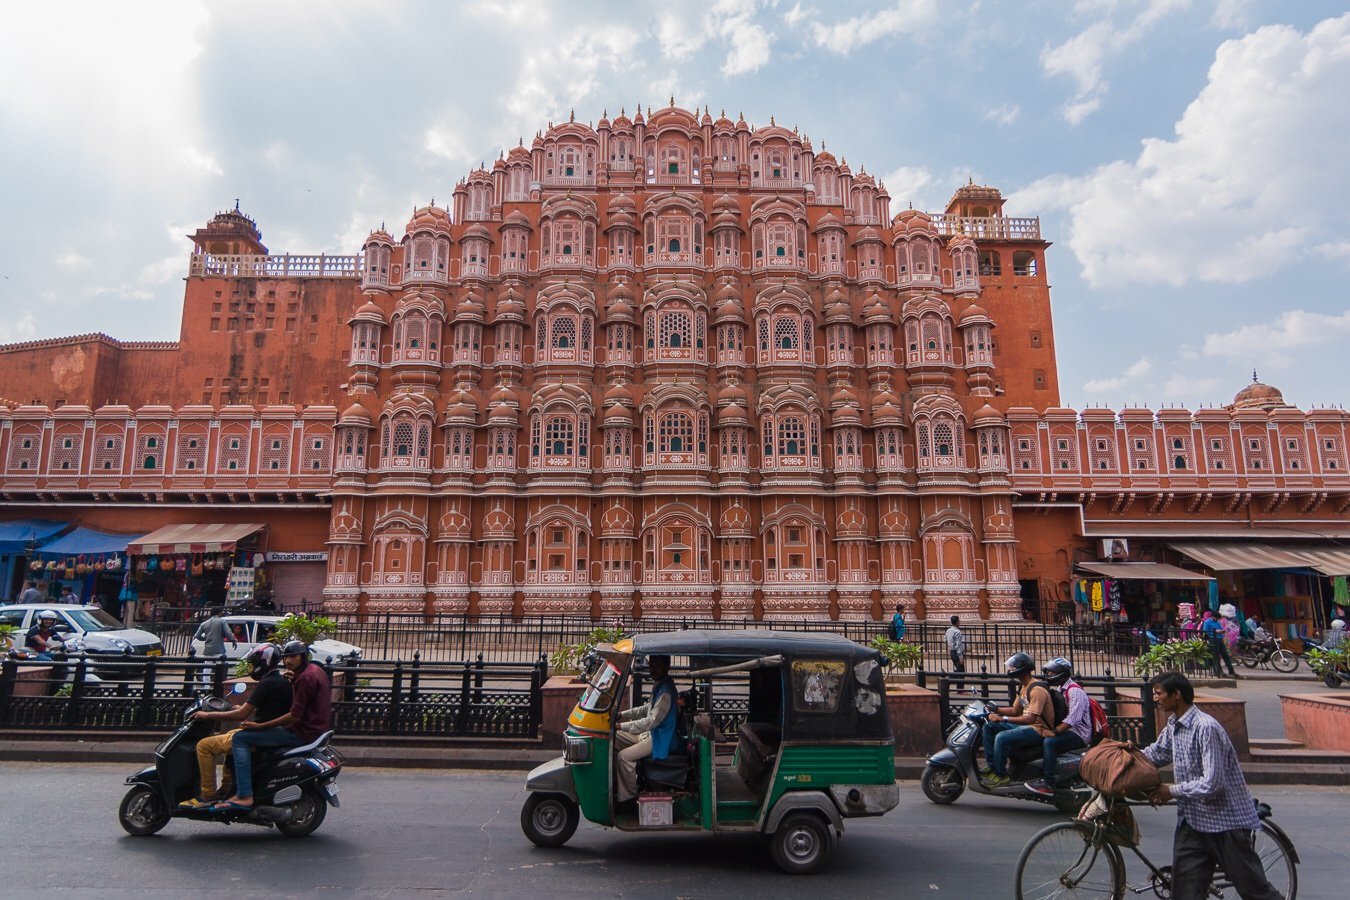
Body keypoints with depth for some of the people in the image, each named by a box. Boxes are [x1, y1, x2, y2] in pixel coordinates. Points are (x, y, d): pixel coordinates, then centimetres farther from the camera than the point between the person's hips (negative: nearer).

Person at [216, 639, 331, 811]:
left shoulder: (306, 677, -17)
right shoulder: (315, 669, 13)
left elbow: (295, 716, -22)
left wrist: (259, 726, -17)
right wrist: (292, 681, 4)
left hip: (303, 732, -11)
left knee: (240, 738, -11)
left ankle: (244, 796, -15)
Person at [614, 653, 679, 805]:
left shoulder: (666, 691, -24)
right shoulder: (659, 685, 6)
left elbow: (651, 721, -28)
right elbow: (647, 709, 18)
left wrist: (621, 726, -26)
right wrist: (621, 715, 8)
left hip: (661, 739, -10)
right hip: (651, 733, 10)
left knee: (624, 756, -21)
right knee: (614, 737, 8)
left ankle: (629, 797, -5)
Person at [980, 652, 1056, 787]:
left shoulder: (1037, 689, -22)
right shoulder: (1023, 687, 11)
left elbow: (1031, 718, -29)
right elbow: (1015, 711, 19)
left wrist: (1003, 718, -32)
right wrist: (996, 709, 3)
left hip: (1039, 730, -10)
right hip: (1026, 725, 10)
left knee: (1002, 738, -28)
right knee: (989, 726, 3)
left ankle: (1001, 775, -12)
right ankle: (992, 765, 5)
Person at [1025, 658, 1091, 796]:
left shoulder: (1075, 691, -15)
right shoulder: (1060, 689, 17)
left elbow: (1073, 719, -25)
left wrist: (1054, 731, -26)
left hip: (1079, 734, -10)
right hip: (1065, 729, 10)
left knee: (1049, 742, -30)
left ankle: (1049, 784, -29)